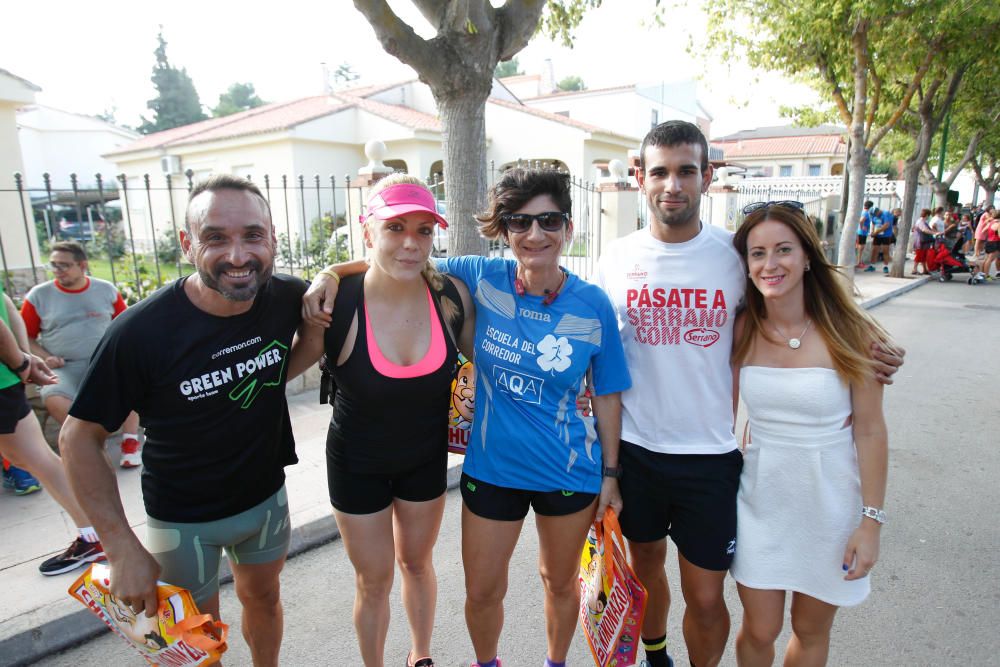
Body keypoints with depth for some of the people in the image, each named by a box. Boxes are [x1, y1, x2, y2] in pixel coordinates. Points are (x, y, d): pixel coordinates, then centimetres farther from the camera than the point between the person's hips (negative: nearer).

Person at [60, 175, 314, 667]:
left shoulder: (287, 297, -17)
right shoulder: (140, 331, -27)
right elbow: (79, 437, -16)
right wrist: (123, 549, -19)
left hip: (267, 495, 3)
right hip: (183, 517, -3)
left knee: (263, 597, 25)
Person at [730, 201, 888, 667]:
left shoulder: (849, 333, -12)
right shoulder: (741, 332, -6)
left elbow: (870, 431, -8)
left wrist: (871, 520, -7)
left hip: (830, 502, -1)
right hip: (761, 498, 1)